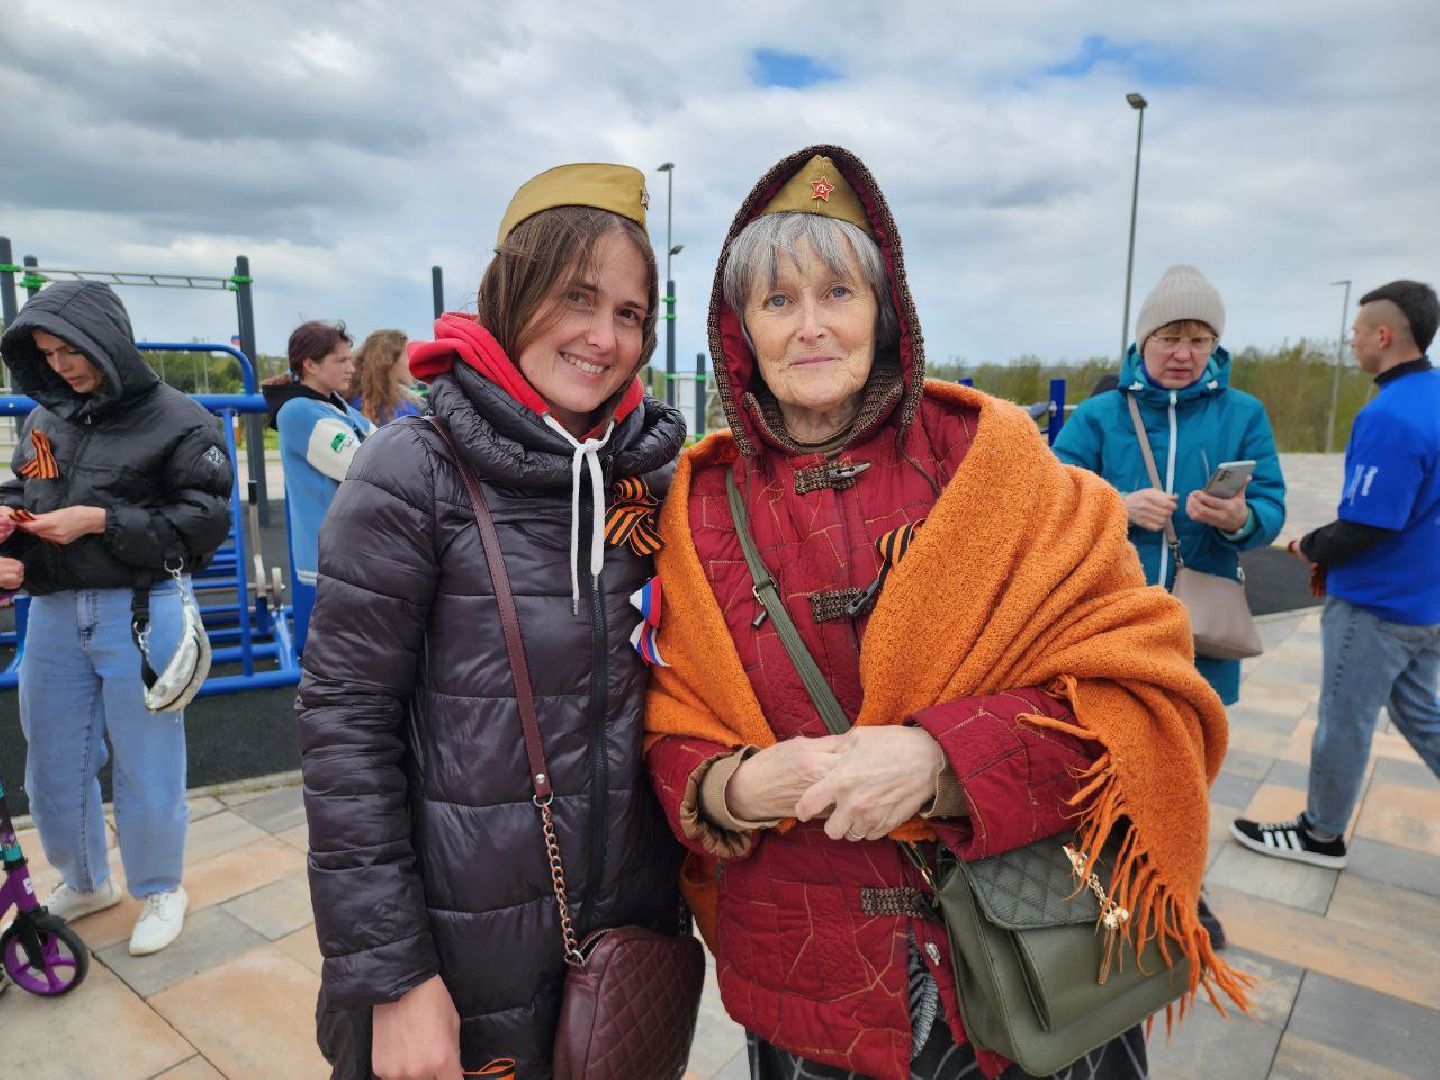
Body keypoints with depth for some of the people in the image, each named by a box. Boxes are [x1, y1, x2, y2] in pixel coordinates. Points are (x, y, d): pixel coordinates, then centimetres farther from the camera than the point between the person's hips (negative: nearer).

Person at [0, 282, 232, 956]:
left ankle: (159, 889, 30)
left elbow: (206, 518, -13)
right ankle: (84, 882, 40)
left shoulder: (176, 419, -9)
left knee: (146, 766, 7)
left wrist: (100, 521, -19)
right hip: (54, 612, 6)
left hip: (141, 613, -5)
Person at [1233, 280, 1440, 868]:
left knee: (1344, 721, 7)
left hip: (1378, 604, -8)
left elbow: (1365, 526, -25)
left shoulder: (1390, 416, -25)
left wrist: (1312, 548, -6)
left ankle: (1321, 835, 24)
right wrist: (1333, 553, 10)